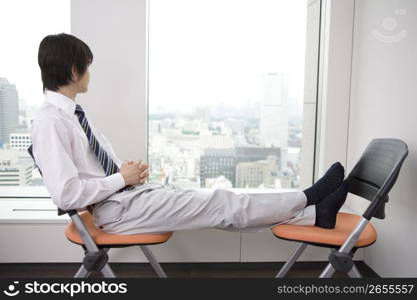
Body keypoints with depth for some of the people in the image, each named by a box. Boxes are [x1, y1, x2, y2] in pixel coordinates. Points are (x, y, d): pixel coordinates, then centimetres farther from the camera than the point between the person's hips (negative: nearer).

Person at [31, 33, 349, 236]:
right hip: (117, 208, -8)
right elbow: (66, 194, -25)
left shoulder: (71, 112, 11)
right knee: (221, 204, -9)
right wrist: (123, 178, -17)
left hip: (129, 192, 8)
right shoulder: (50, 122, -18)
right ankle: (307, 200, 5)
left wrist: (128, 169, 1)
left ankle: (314, 214, 3)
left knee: (216, 200, -1)